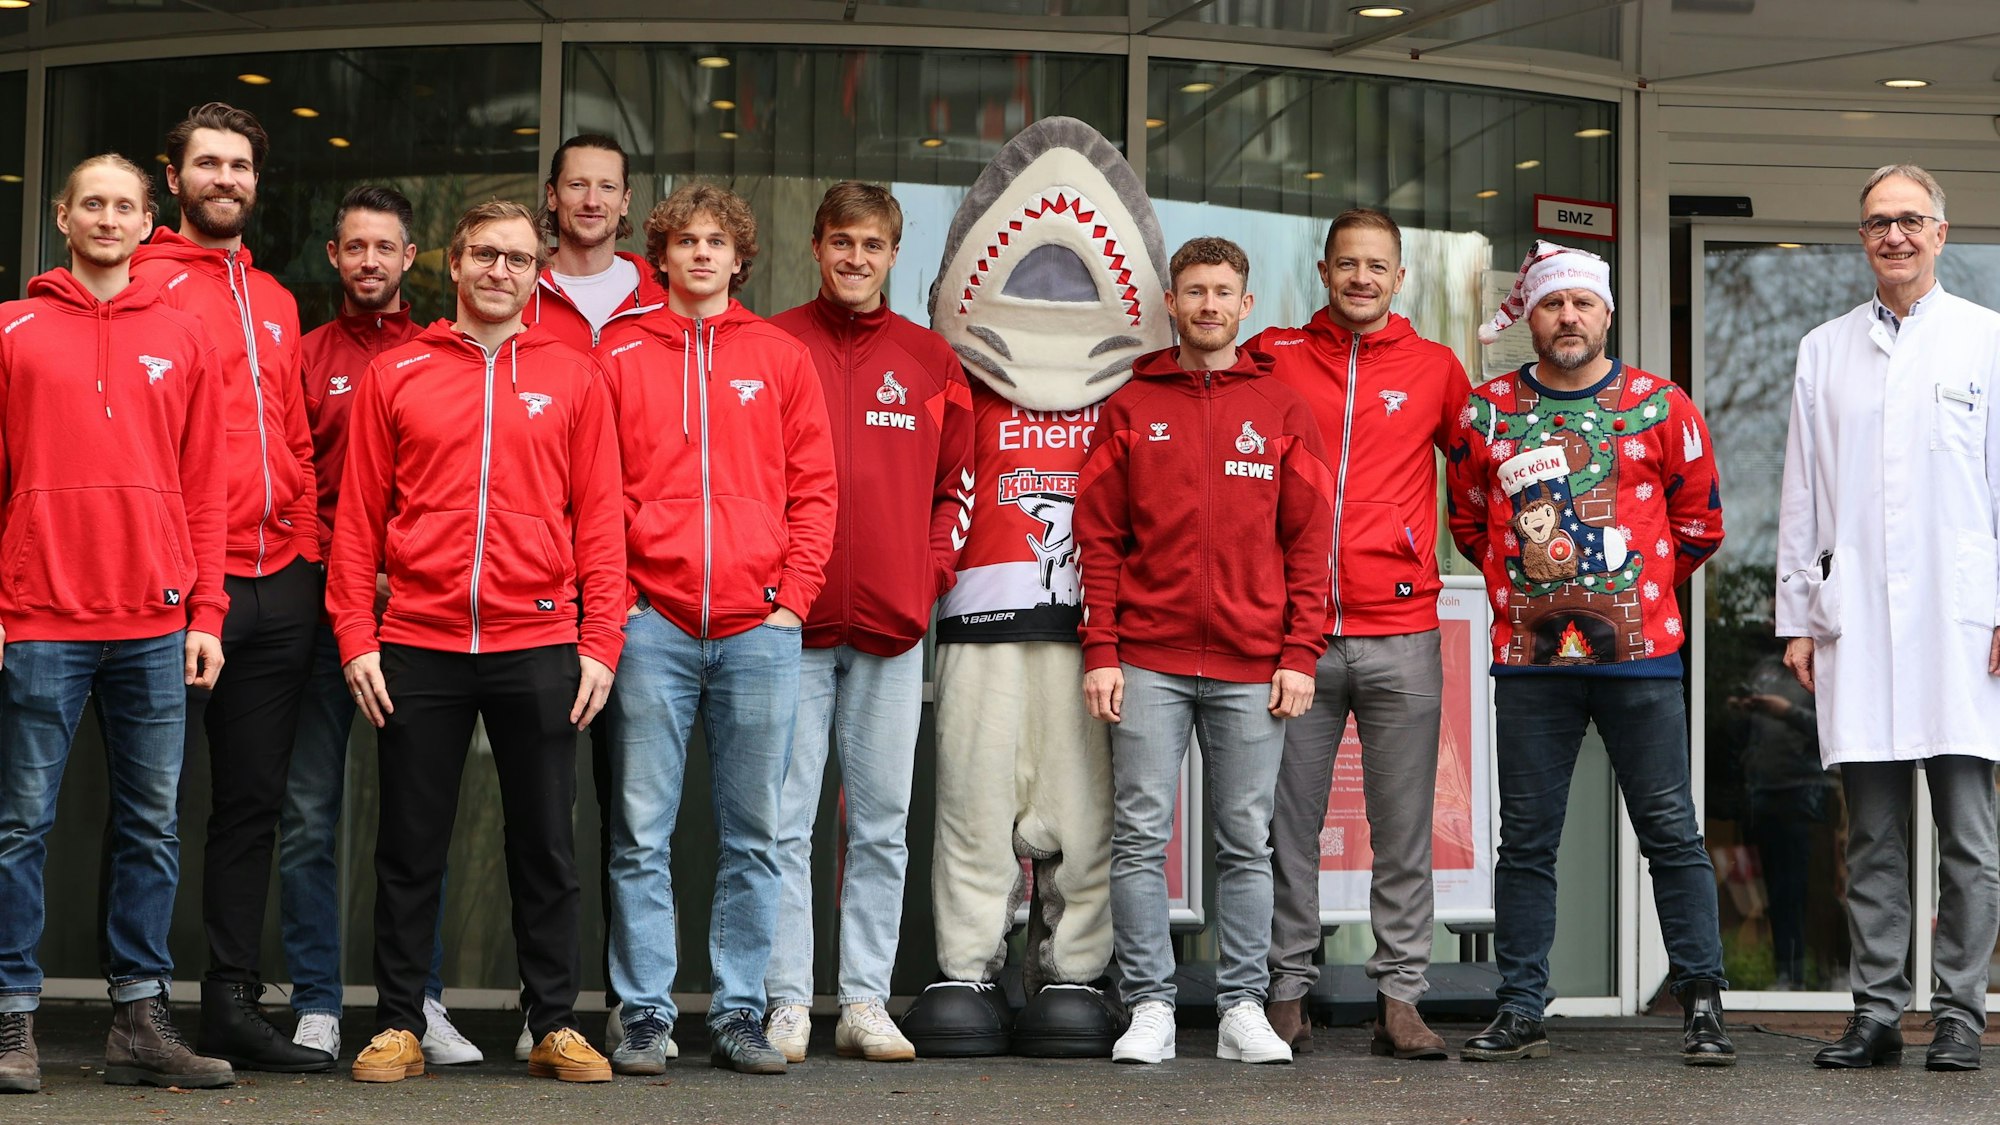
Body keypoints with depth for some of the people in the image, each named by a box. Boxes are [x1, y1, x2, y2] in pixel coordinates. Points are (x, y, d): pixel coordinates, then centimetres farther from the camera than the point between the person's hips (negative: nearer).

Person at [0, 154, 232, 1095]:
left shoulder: (182, 339, 11)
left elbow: (202, 487, 11)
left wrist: (205, 613, 4)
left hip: (155, 625, 3)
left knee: (152, 825, 4)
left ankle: (141, 1019, 10)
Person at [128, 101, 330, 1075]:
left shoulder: (274, 302, 19)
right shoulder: (145, 284, -1)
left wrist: (306, 549, 12)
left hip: (280, 585, 6)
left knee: (252, 800, 8)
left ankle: (234, 1003, 13)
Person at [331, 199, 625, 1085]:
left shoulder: (573, 378, 8)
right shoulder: (395, 375, 7)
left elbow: (599, 517, 5)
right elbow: (359, 516, 6)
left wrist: (600, 642, -2)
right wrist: (357, 638, -2)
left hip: (539, 646, 0)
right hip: (419, 646, 0)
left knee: (546, 846, 5)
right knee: (409, 847, 5)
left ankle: (555, 1026, 13)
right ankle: (399, 1027, 13)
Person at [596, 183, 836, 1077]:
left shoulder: (782, 358, 11)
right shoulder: (620, 357, 7)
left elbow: (813, 488, 9)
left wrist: (792, 598, -1)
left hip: (758, 628, 1)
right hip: (652, 625, -1)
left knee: (752, 835, 4)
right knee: (641, 835, -1)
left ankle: (739, 1016, 10)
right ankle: (645, 1017, 4)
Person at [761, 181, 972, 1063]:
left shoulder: (929, 360, 10)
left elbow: (958, 478, 16)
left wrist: (935, 567, 3)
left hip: (894, 624, 2)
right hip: (791, 621, -2)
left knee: (881, 823, 5)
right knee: (785, 820, -2)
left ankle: (866, 1002, 10)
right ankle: (787, 1001, 2)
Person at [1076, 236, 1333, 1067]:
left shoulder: (1283, 412, 9)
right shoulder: (1130, 408, 8)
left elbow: (1309, 543, 6)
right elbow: (1099, 538, 5)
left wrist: (1300, 656, -2)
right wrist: (1100, 652, -3)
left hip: (1251, 668, 0)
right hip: (1148, 662, 0)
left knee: (1247, 842, 3)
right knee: (1140, 836, -3)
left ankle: (1243, 1008, 9)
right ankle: (1150, 1006, 2)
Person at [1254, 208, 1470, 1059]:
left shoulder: (1434, 369, 8)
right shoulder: (1272, 357, 6)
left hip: (1400, 635, 0)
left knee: (1404, 829, 1)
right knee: (1288, 823, 3)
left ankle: (1400, 998, 6)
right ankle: (1288, 992, 10)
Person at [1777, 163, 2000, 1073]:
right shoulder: (1823, 352, 14)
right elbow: (1801, 496, 15)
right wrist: (1796, 617, 9)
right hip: (1855, 624, 2)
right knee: (1872, 836, 4)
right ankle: (1876, 1012, 9)